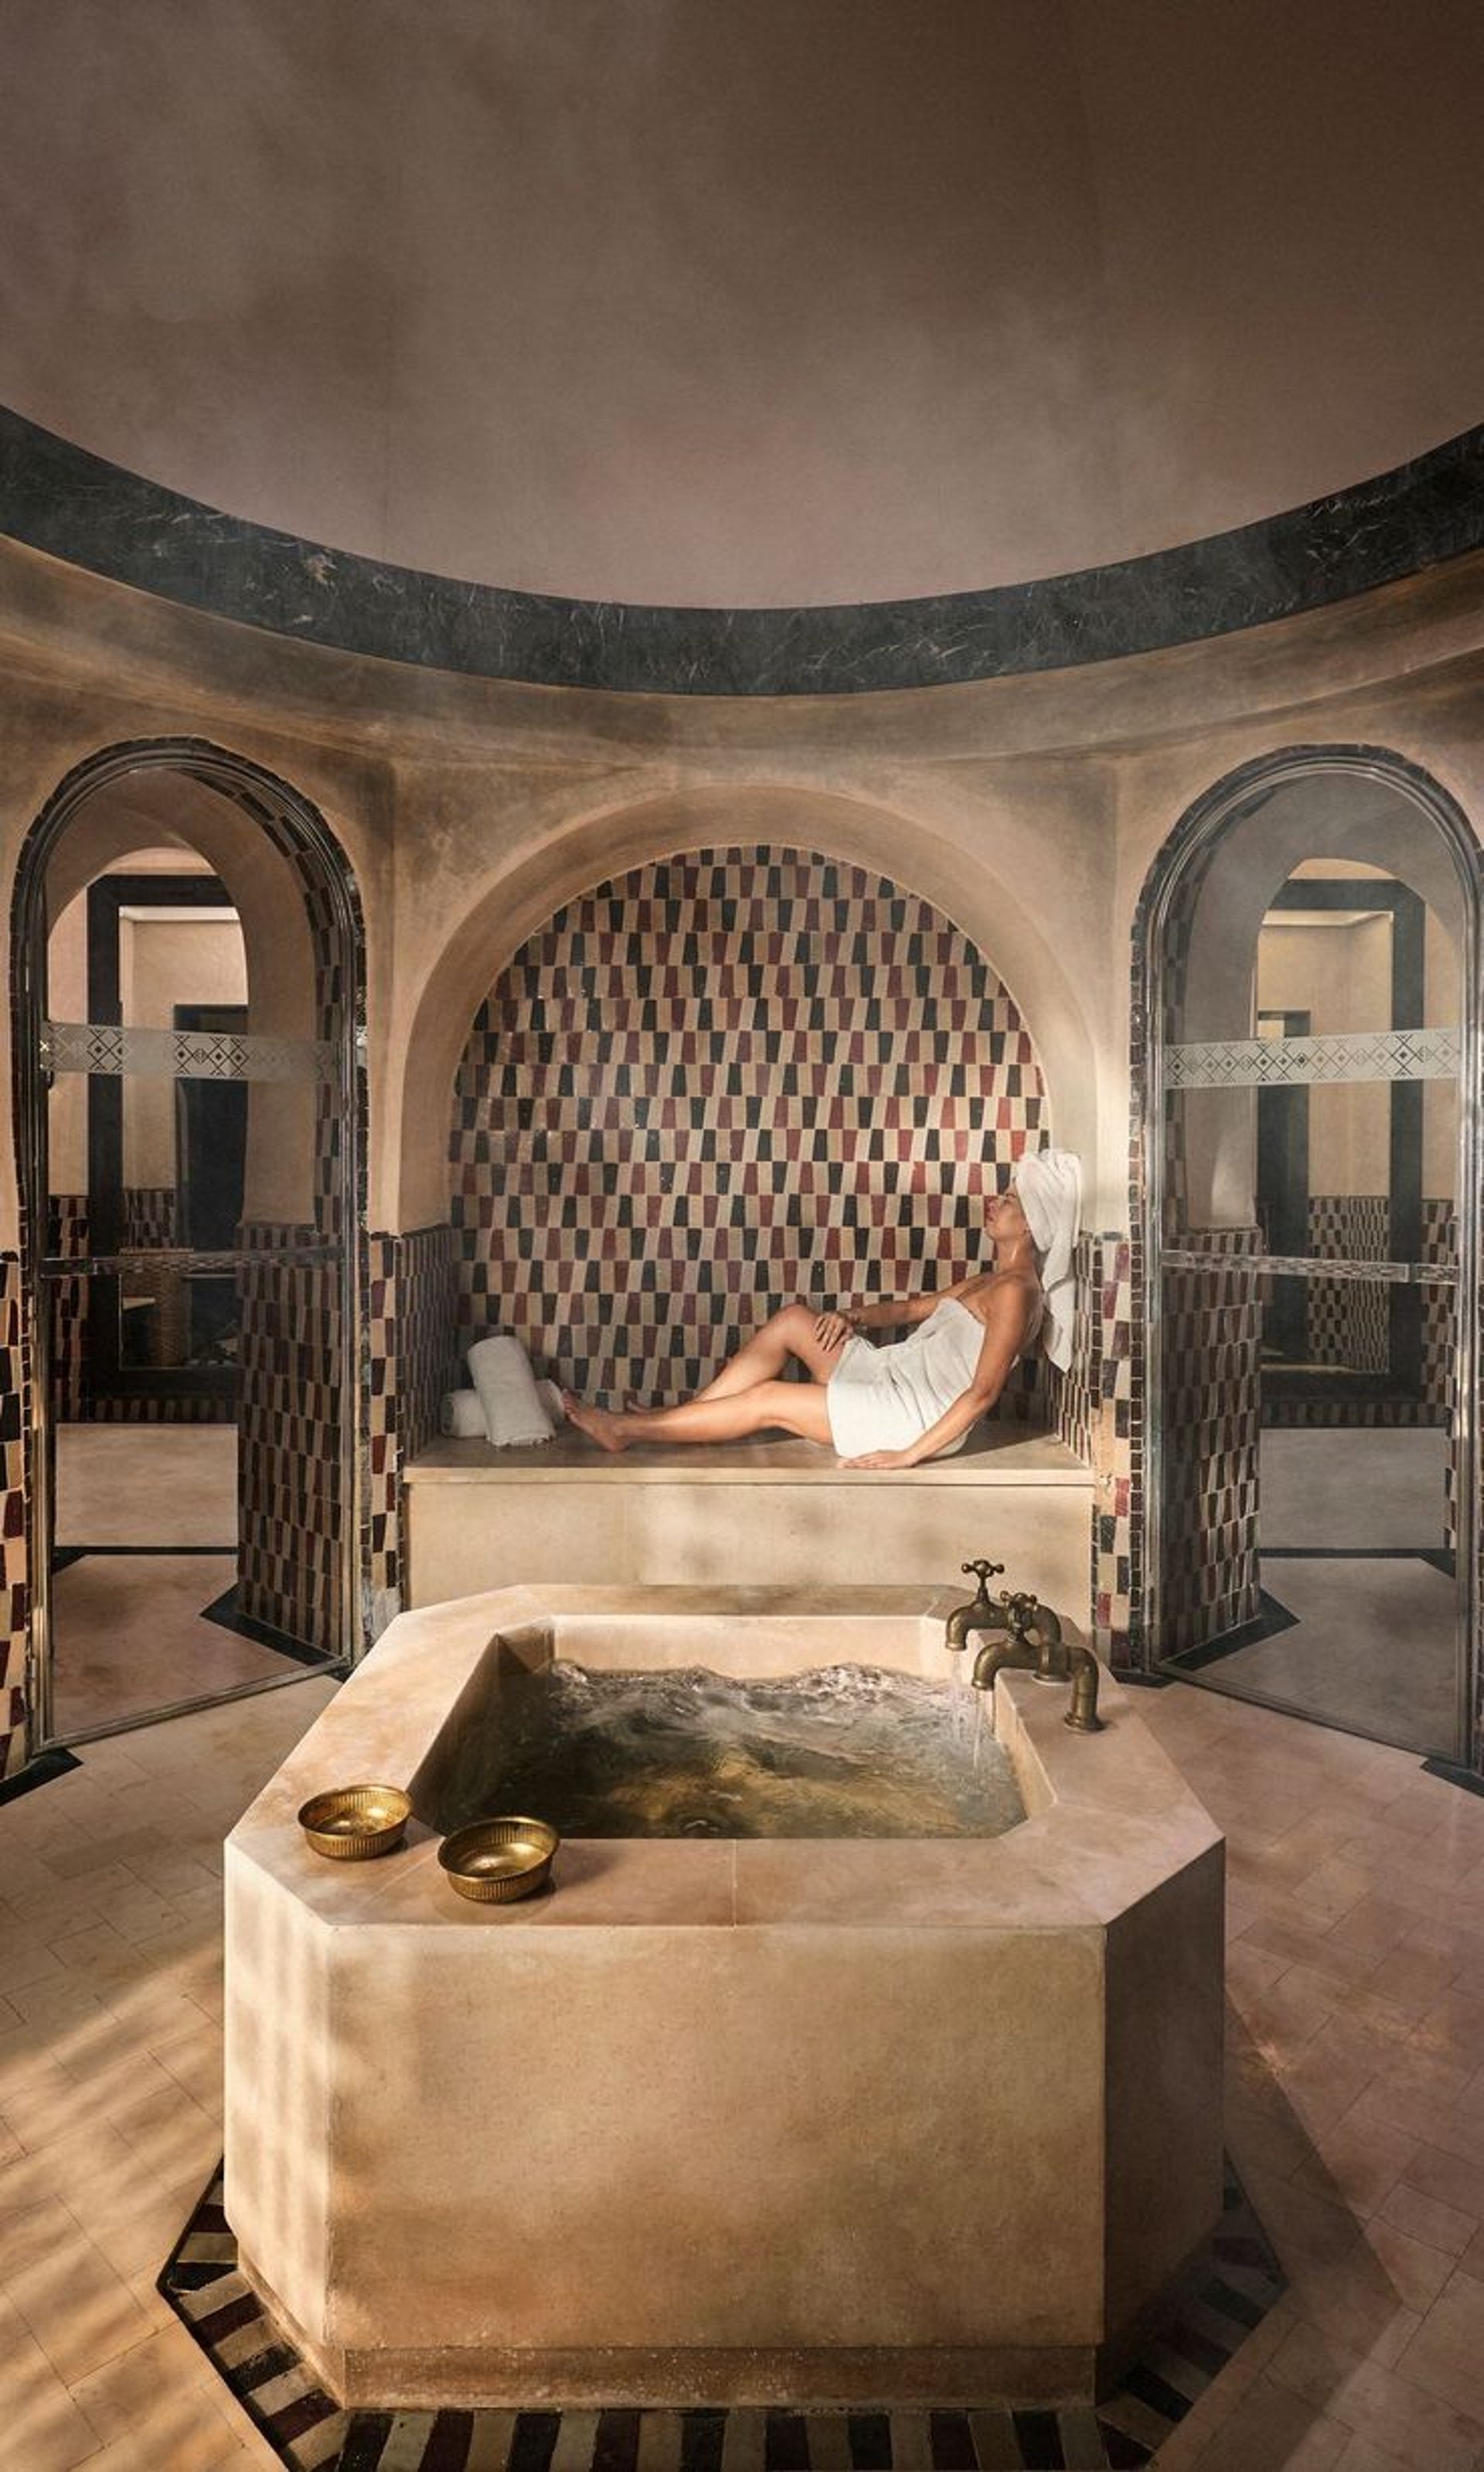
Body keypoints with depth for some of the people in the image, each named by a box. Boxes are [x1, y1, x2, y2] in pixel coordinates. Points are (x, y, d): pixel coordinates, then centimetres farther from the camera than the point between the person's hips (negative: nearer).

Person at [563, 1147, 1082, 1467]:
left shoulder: (1015, 1290, -15)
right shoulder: (988, 1282, 15)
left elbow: (984, 1391, -22)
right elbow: (912, 1309, 22)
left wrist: (910, 1454, -24)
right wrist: (854, 1318, 3)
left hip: (920, 1418, -9)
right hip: (893, 1378, 9)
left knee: (766, 1399, -12)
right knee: (794, 1319, 0)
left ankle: (626, 1430, 2)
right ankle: (672, 1418, 1)